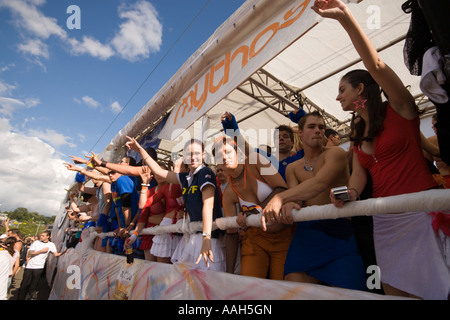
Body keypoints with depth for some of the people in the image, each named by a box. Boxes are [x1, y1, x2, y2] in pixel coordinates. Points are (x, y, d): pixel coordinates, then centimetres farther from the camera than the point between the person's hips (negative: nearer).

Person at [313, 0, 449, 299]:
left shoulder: (399, 109, -4)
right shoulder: (357, 133, 14)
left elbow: (376, 65, -19)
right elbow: (359, 172, 4)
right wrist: (350, 195, -17)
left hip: (421, 211, -6)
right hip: (384, 217, 6)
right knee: (395, 289, 11)